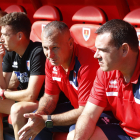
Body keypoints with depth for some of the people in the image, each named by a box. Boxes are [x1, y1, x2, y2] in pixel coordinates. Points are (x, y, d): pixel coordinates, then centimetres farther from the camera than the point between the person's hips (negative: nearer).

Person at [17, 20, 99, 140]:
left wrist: (45, 120, -30)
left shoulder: (87, 63, -30)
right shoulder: (51, 61, -5)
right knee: (35, 123, -1)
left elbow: (86, 111, -29)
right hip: (75, 108, 8)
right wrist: (38, 116, -18)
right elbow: (50, 97, 5)